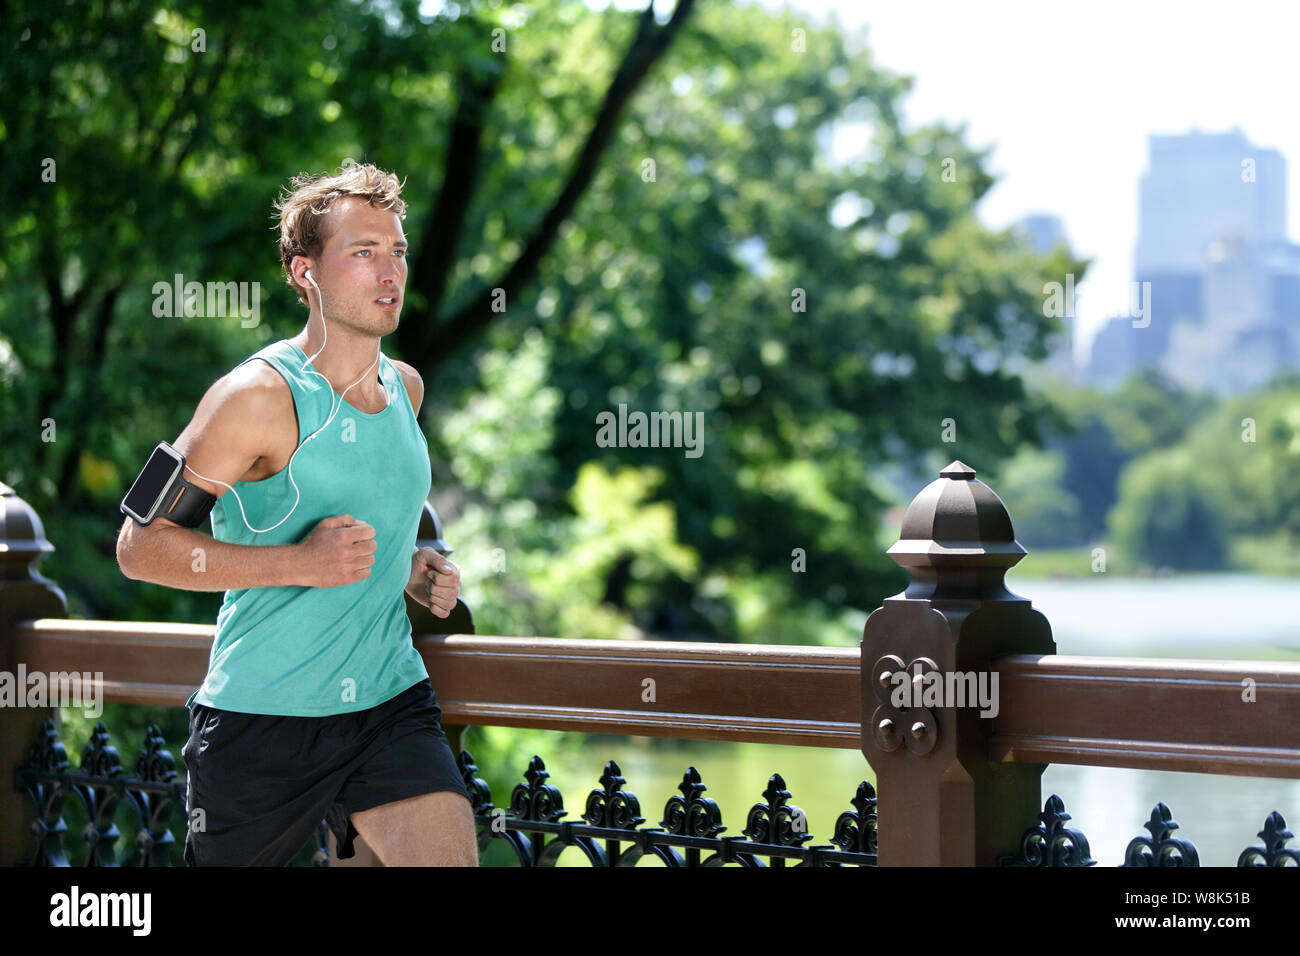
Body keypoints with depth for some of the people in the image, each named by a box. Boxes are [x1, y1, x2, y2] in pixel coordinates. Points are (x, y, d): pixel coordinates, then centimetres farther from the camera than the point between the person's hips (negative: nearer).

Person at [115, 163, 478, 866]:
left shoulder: (405, 387, 10)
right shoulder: (258, 396, -12)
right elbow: (140, 547, -13)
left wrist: (411, 569, 10)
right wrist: (300, 563, -21)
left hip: (391, 702, 5)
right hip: (262, 711, -5)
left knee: (451, 857, -16)